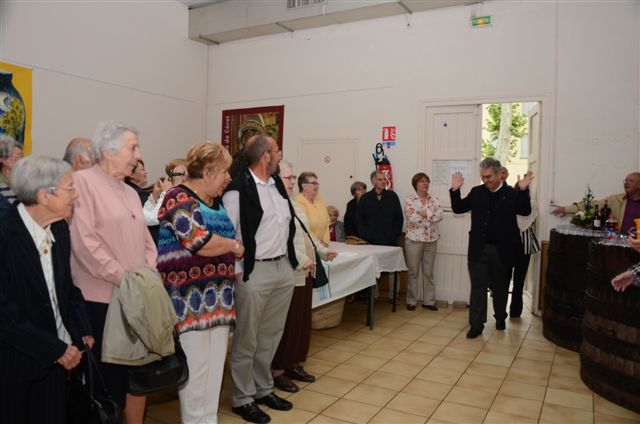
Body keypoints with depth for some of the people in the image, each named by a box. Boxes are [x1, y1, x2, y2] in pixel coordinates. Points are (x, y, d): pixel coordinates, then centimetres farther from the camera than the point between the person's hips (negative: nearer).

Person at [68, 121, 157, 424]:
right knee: (106, 375, 6)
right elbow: (84, 240, -17)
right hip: (102, 299, -7)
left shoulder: (130, 192, 16)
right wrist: (122, 277, -15)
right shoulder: (83, 181, -9)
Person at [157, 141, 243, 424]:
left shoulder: (215, 202, 15)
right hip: (191, 299, -8)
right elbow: (199, 241, -21)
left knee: (215, 365, 13)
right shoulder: (179, 198, -11)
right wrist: (235, 246, -6)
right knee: (195, 366, 0)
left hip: (218, 296, 8)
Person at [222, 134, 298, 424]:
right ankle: (242, 398, 24)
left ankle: (263, 389, 34)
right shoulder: (237, 190, -13)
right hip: (254, 272, -7)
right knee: (247, 340, 7)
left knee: (271, 336, 18)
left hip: (284, 269, 8)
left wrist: (294, 259, 15)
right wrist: (236, 271, -11)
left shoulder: (278, 184, 12)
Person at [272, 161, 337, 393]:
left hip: (305, 273, 10)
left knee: (303, 321, 16)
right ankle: (278, 371, 15)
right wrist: (301, 260, -24)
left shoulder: (294, 204, 17)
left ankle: (295, 364, 30)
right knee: (286, 324, 0)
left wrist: (323, 251, 14)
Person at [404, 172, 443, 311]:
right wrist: (430, 216, -9)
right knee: (413, 271, 4)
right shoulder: (409, 200, -4)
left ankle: (429, 301, 18)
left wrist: (423, 214, -16)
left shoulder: (434, 200, 7)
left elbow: (439, 215, -8)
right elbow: (412, 218, -17)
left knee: (428, 271, 10)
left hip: (431, 240, 3)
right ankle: (411, 301, 15)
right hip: (414, 239, -3)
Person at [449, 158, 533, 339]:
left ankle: (500, 317, 37)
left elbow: (525, 211, -16)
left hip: (502, 250, -1)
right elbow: (458, 209, 3)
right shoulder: (476, 192, 3)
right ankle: (476, 324, 9)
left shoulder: (512, 194, -4)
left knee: (500, 287, 15)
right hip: (479, 249, 1)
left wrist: (523, 190, -28)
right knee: (478, 286, 3)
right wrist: (455, 190, -10)